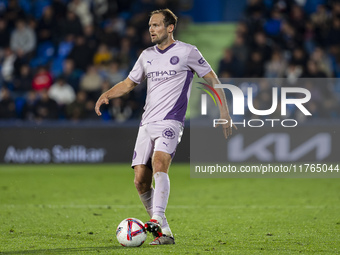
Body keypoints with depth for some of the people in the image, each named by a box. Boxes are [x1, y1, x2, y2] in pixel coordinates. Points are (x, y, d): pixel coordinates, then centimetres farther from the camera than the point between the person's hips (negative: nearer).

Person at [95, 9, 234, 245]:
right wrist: (106, 95, 7)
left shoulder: (187, 52, 1)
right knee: (140, 180, -4)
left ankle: (157, 219, -42)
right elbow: (128, 83, 26)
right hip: (147, 124, 6)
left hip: (170, 123, -6)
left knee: (159, 163, -31)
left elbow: (212, 79, 6)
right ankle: (164, 232, 6)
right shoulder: (147, 55, 17)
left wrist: (224, 112, -1)